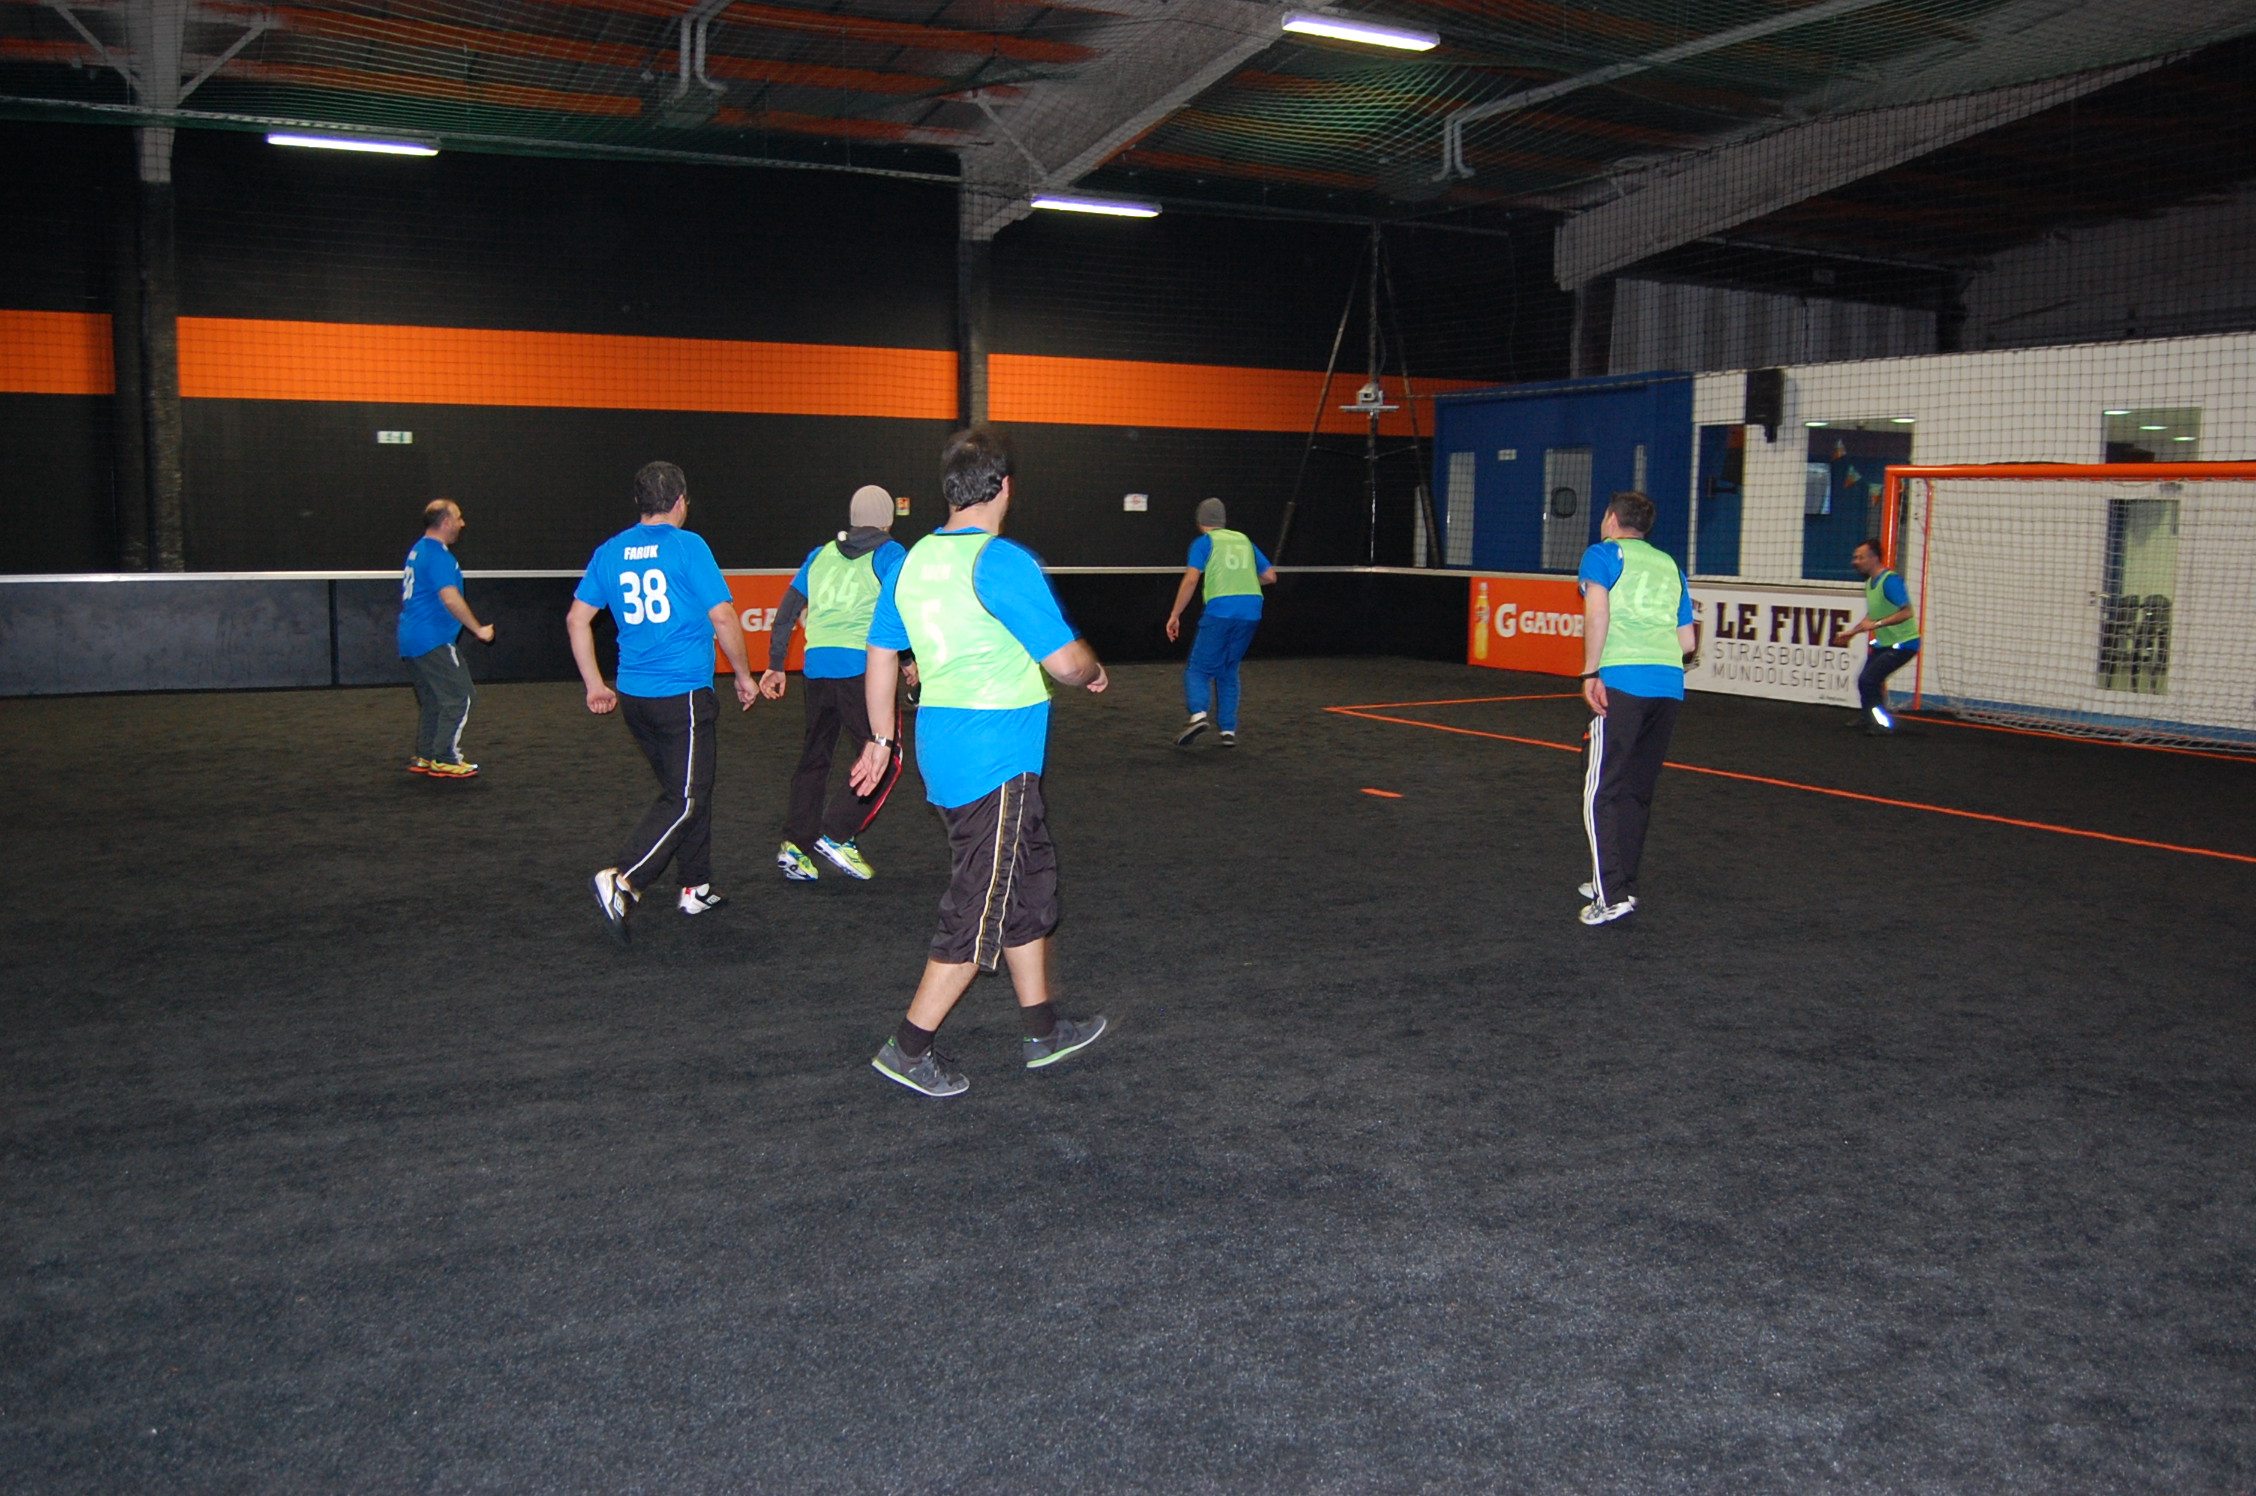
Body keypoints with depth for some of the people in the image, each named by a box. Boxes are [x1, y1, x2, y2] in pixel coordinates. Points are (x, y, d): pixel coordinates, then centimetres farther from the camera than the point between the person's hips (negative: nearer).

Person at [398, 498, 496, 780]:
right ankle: (445, 760, -5)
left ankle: (423, 757, 18)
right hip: (433, 641, -10)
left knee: (431, 700, 16)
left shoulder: (417, 550, 16)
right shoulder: (439, 555, -15)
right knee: (460, 697, -5)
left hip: (410, 639, 10)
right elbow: (450, 598, -23)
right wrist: (479, 630, -15)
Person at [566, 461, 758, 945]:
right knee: (685, 800, -3)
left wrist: (595, 685, 18)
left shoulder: (610, 552, 8)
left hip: (633, 696, 7)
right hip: (683, 694, -7)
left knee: (683, 790, 19)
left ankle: (697, 888, 25)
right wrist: (744, 676, 2)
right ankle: (621, 881, -18)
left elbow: (577, 619, 11)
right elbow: (723, 618, -10)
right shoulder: (687, 547, -9)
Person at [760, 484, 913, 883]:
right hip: (861, 667, -6)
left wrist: (775, 666, 24)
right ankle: (837, 835, -6)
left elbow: (786, 613, 19)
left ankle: (795, 843, 11)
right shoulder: (888, 554, 4)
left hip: (817, 667, 6)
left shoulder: (820, 555, 20)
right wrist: (906, 660, 3)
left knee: (815, 757, 16)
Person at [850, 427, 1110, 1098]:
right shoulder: (1002, 562, -17)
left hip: (942, 745, 8)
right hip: (995, 758, -8)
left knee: (1029, 884, 19)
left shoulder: (914, 559, 7)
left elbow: (882, 652, 14)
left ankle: (1042, 1030, 28)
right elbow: (1065, 660, -16)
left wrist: (881, 738, 24)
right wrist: (1094, 673, 6)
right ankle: (909, 1049, 8)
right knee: (982, 907, 2)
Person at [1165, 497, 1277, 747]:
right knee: (1228, 671, 17)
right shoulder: (1244, 541, 20)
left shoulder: (1204, 542, 6)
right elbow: (1270, 576, 20)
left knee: (1198, 669, 3)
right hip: (1251, 611, 5)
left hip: (1220, 611, -4)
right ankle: (1228, 730, 10)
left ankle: (1198, 715, -23)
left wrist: (1175, 615, -3)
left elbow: (1191, 579, -7)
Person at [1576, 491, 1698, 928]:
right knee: (1637, 792, 15)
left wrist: (1590, 672, -12)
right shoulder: (1669, 565, 24)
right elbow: (1689, 644, 20)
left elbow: (1597, 608, -11)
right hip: (1669, 686, 6)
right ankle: (1618, 884, 22)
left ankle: (1611, 895, -13)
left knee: (1601, 790, -4)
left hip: (1622, 680, -6)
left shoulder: (1603, 553, 9)